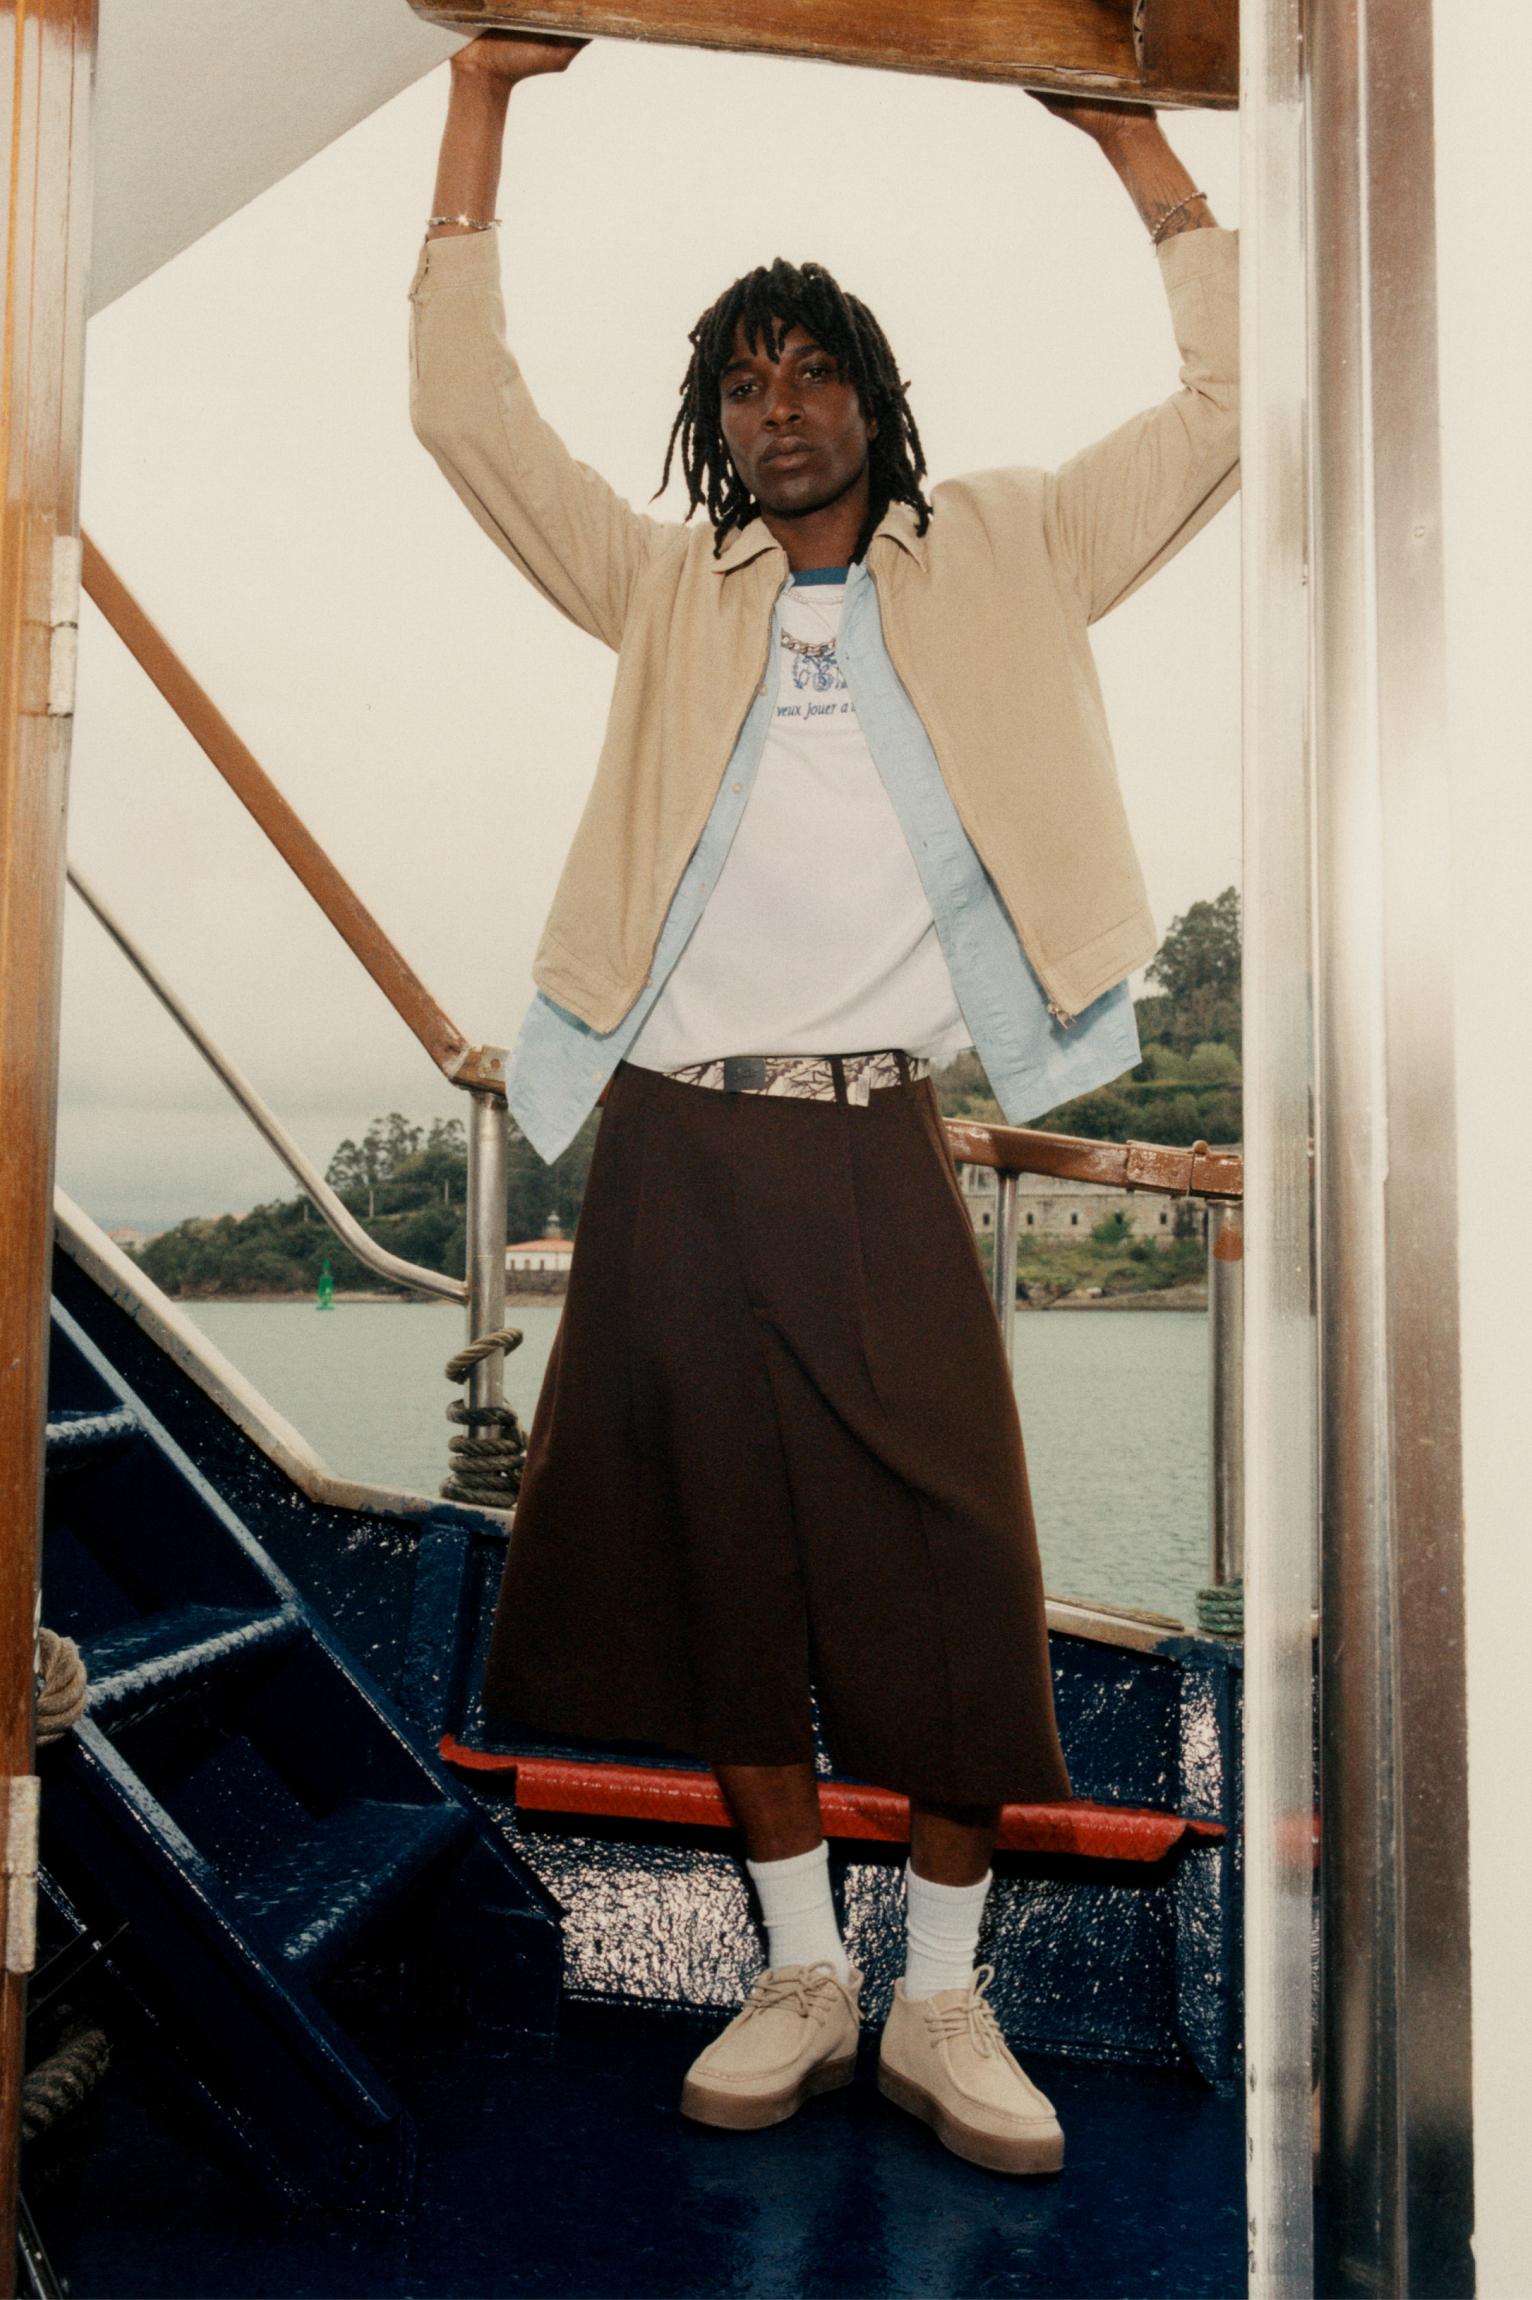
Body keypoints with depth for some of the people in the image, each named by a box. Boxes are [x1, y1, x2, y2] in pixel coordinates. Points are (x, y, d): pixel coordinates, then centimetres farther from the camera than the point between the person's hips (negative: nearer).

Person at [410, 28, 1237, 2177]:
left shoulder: (999, 561, 14)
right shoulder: (666, 587, 15)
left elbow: (1222, 409, 12)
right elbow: (463, 404, 11)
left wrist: (1135, 139, 13)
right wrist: (486, 89, 11)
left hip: (876, 1139, -1)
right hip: (678, 1139, 2)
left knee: (950, 1571, -3)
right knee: (721, 1566, 6)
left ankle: (945, 2001, 14)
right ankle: (804, 1976, 22)